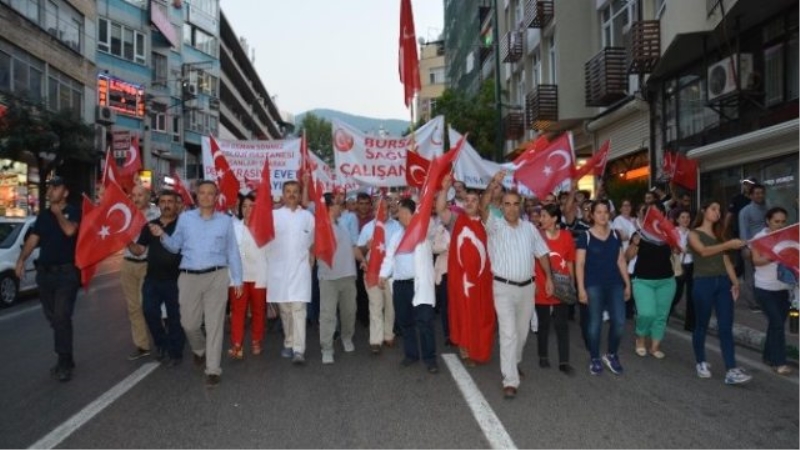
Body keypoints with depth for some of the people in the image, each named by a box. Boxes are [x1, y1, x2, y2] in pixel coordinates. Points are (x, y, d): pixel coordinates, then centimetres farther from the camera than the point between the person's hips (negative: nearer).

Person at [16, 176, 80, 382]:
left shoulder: (73, 212, -4)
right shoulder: (43, 215, 14)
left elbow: (69, 230, -23)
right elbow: (33, 239, 9)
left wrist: (58, 213, -7)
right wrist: (21, 259, -4)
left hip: (66, 272, -6)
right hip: (44, 272, 6)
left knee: (62, 317, -12)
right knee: (53, 318, 10)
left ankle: (64, 362, -6)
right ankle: (65, 359, 21)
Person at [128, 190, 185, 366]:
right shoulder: (150, 226, 10)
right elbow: (139, 250, 11)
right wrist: (127, 241, -7)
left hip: (175, 279, -4)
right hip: (152, 278, 4)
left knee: (174, 317, 5)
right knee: (150, 313, 6)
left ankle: (175, 352, 17)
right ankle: (162, 344, 27)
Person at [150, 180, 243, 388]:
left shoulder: (225, 220, 6)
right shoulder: (185, 218, 8)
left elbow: (232, 252, 7)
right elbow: (175, 246, 10)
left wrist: (237, 279, 5)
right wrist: (162, 236, -9)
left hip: (216, 276, -1)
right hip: (189, 277, 2)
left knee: (214, 324, -1)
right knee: (189, 323, 9)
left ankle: (213, 369, 7)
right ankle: (199, 350, 41)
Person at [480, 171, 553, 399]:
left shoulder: (529, 228, 7)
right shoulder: (495, 225, -6)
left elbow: (542, 253, 13)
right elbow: (483, 207, -25)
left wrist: (549, 278, 8)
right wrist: (493, 186, -40)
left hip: (527, 286, 5)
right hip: (504, 287, -4)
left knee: (522, 331, 18)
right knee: (508, 333, -10)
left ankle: (514, 362, 42)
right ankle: (510, 380, -6)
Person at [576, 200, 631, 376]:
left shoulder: (615, 235, 10)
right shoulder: (586, 236, -4)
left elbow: (621, 261, 14)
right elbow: (579, 264, -6)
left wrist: (627, 283, 11)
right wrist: (581, 288, -12)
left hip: (615, 284, 4)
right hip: (594, 285, -4)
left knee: (619, 322, -2)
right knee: (595, 323, 1)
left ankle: (612, 355, 20)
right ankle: (595, 359, 17)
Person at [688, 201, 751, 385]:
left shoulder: (718, 235, 19)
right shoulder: (694, 234, 3)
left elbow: (725, 259, 12)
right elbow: (704, 251, -16)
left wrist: (735, 281, 1)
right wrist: (729, 244, -23)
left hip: (723, 282, 5)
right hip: (703, 283, -5)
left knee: (726, 327, -3)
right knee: (702, 325, 5)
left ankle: (731, 371, -8)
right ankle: (701, 363, 21)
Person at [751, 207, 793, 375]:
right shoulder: (760, 237, -5)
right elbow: (756, 261, -12)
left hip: (784, 288, 4)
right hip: (766, 288, -4)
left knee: (776, 323, 11)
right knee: (777, 323, -7)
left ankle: (769, 356, 24)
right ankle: (779, 362, -1)